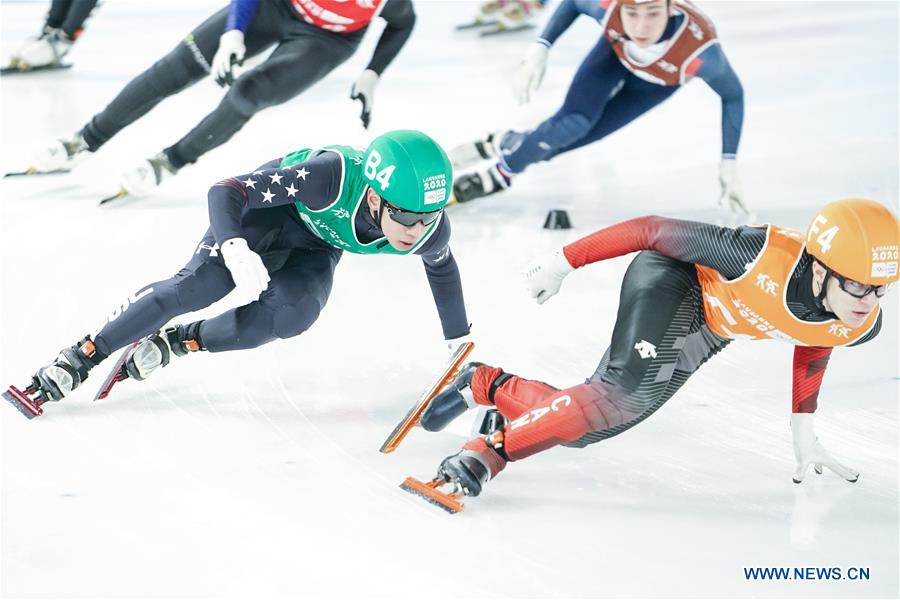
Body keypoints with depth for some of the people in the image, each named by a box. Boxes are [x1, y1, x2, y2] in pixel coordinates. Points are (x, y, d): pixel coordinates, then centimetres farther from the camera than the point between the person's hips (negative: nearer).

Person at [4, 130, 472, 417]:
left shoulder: (430, 228, -30)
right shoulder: (331, 176, -44)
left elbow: (443, 268, -2)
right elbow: (224, 192, -38)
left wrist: (459, 341, 9)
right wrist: (236, 249, -56)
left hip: (317, 244, 4)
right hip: (273, 202, -4)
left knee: (289, 315, -24)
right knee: (200, 285, -23)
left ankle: (177, 343, -3)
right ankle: (75, 362, -12)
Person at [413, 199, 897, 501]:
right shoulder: (764, 255, -39)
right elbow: (655, 231, -27)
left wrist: (803, 433, 13)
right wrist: (564, 261, -21)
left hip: (707, 332, 6)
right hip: (670, 280, -6)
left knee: (582, 423, 3)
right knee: (629, 393, -33)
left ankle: (486, 385, 24)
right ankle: (489, 452, -22)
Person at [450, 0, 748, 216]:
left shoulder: (700, 48, -45)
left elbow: (732, 93, -24)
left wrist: (728, 164, -24)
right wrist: (539, 49, -22)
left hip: (659, 82, 0)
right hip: (616, 52, 1)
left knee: (579, 135, -8)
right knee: (575, 121, -20)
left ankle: (509, 144, 17)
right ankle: (504, 153, 4)